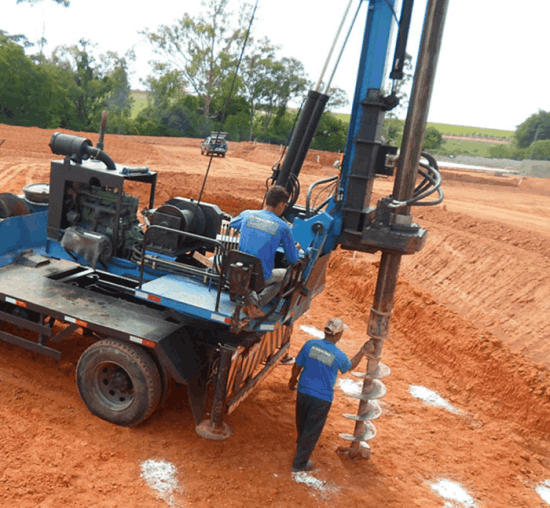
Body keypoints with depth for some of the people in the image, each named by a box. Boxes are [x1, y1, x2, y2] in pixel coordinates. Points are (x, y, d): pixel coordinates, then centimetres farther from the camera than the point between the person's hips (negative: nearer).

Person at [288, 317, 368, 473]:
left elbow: (297, 366, -2)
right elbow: (350, 366, 6)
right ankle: (299, 463, 26)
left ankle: (301, 443, 53)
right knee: (312, 430, 14)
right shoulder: (339, 356, -19)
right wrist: (362, 352, 16)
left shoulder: (310, 344, -12)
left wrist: (293, 380, 17)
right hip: (322, 399, -4)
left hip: (303, 392, 4)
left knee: (302, 423, 26)